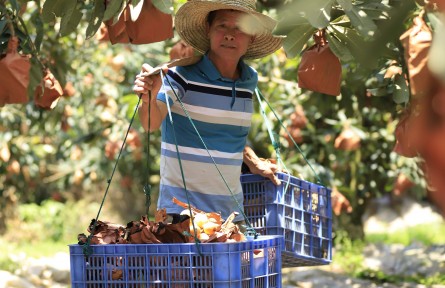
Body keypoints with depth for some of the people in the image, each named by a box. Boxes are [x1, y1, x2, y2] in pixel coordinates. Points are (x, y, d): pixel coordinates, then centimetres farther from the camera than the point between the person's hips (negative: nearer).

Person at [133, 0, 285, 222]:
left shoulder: (250, 81, 7)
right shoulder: (182, 76, -10)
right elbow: (152, 124, -25)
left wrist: (253, 162, 20)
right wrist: (149, 99, -43)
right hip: (181, 205, -5)